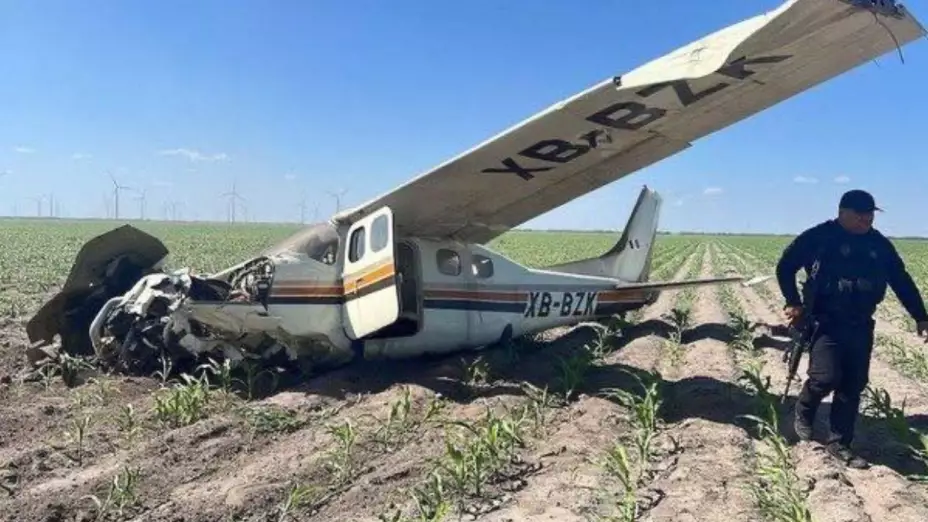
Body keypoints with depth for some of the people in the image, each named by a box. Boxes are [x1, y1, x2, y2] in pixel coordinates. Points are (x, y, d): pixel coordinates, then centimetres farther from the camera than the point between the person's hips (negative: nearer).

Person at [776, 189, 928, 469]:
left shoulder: (879, 244, 8)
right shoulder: (819, 237, -7)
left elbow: (902, 281, 13)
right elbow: (785, 267, -3)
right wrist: (793, 303, -11)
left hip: (860, 326, 5)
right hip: (826, 322, -5)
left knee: (853, 386, 6)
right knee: (826, 377, -14)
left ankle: (839, 442, 18)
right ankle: (803, 412, 17)